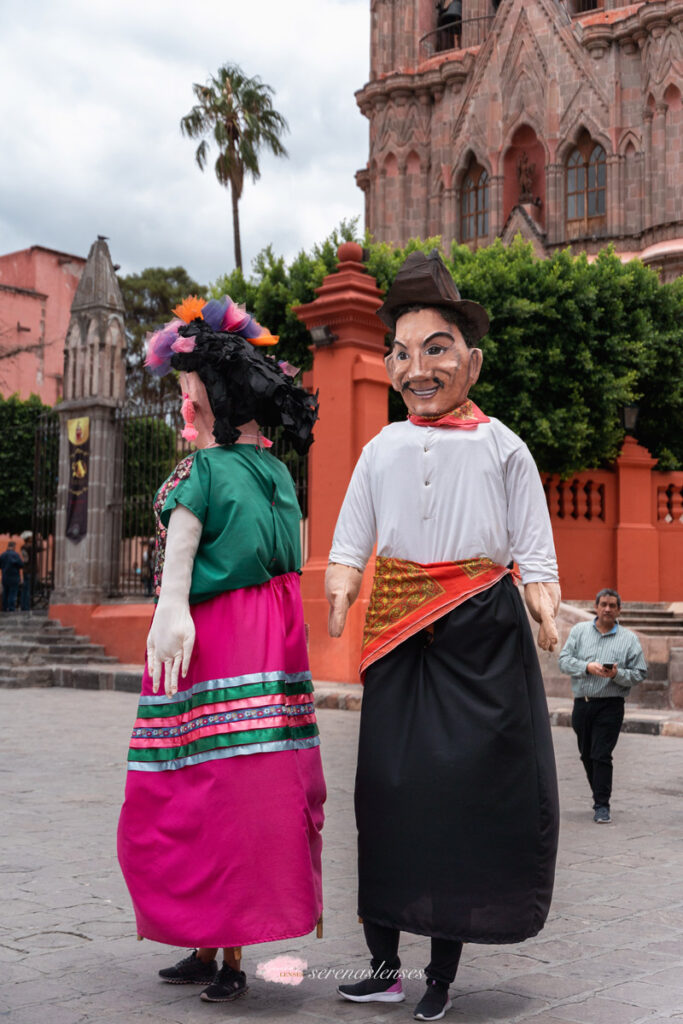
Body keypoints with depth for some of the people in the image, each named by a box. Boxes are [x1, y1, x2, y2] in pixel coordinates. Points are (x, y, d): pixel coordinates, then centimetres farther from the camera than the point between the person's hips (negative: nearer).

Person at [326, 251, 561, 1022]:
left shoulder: (502, 447, 3)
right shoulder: (381, 450, 11)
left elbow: (533, 552, 0)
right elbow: (351, 543, 9)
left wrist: (545, 609, -17)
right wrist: (340, 590, -11)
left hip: (480, 631, -2)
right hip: (398, 630, 3)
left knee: (468, 790, -1)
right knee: (388, 786, 2)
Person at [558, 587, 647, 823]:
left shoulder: (629, 639, 3)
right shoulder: (579, 630, 7)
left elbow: (639, 674, 1)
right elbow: (564, 660, -1)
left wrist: (617, 674, -17)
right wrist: (588, 667, -16)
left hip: (610, 706, -3)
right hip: (581, 704, 3)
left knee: (601, 756, -9)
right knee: (586, 755, 12)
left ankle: (602, 806, -3)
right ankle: (600, 795, 28)